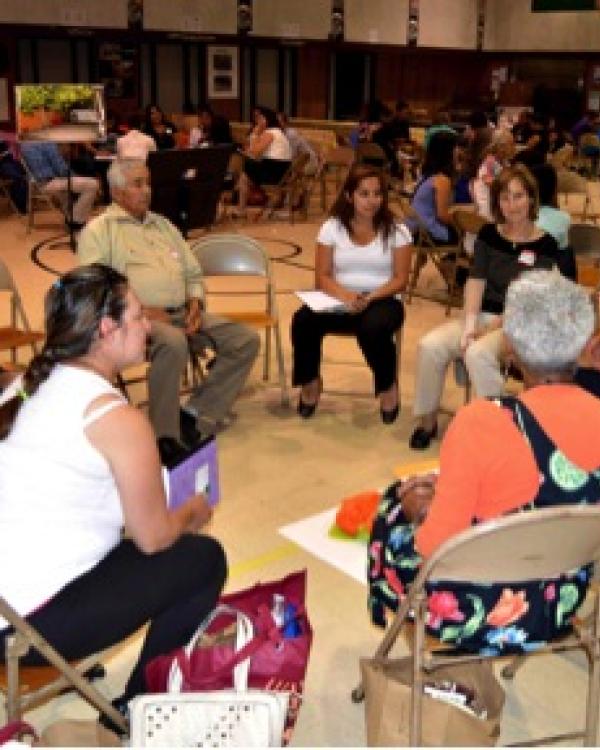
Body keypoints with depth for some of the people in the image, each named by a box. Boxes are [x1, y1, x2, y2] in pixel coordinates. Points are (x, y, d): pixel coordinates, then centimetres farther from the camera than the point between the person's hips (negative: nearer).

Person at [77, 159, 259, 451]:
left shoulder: (163, 225, 26)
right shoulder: (99, 230, 5)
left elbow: (193, 273, 27)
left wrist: (194, 303, 6)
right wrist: (141, 310, -18)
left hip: (181, 313, 7)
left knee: (246, 339, -11)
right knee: (173, 342, -39)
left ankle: (196, 414, -11)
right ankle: (164, 437, -26)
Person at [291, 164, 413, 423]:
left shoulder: (396, 230, 0)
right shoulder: (332, 227, 3)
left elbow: (400, 279, -5)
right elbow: (322, 277, -1)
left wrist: (370, 297, -23)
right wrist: (345, 295, -22)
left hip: (382, 300, -2)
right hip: (340, 300, 2)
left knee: (373, 328, -37)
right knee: (303, 320, -28)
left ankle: (388, 386, -5)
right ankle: (310, 382, 1)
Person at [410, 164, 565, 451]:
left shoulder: (546, 245, -4)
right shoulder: (488, 234, 8)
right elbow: (475, 280, -1)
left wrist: (495, 326, -15)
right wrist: (469, 324, -14)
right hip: (481, 315, 4)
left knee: (477, 353, -35)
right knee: (429, 345, -22)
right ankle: (427, 419, -4)